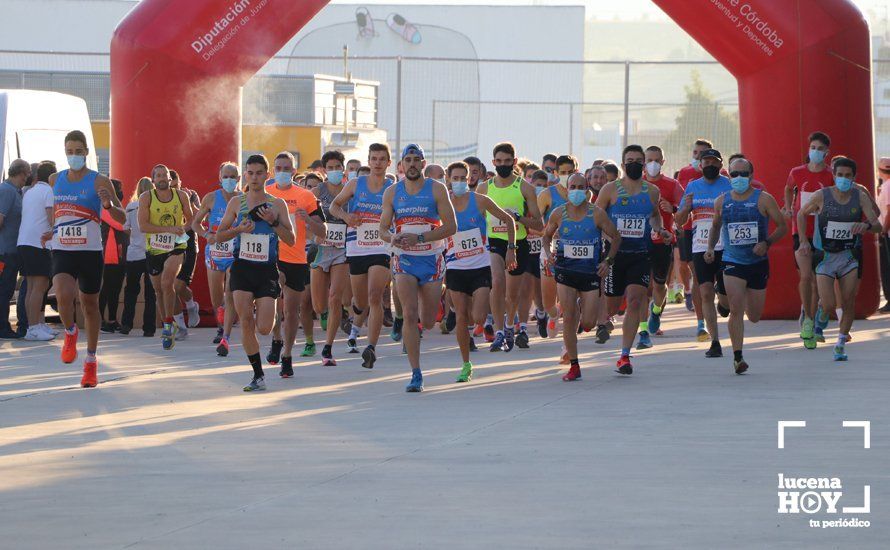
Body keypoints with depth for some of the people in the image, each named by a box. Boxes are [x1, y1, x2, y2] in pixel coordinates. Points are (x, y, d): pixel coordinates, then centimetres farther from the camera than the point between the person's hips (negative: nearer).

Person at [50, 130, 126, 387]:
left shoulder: (99, 182, -5)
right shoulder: (55, 180, 7)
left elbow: (122, 218, -7)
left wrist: (109, 205, -26)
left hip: (90, 251, -1)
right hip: (62, 250, 2)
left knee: (90, 305, 9)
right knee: (63, 296, -24)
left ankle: (91, 361, 22)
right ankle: (70, 334, 7)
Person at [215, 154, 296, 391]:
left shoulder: (277, 204, 3)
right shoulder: (236, 203, 5)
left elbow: (291, 240, 0)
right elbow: (219, 236, 8)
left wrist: (273, 221, -14)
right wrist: (238, 229, -10)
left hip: (267, 270, -1)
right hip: (241, 268, 1)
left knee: (264, 328, -8)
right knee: (246, 323, -8)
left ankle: (261, 312, 30)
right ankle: (258, 375, 3)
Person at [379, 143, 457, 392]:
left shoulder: (436, 189, -5)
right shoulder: (392, 192, 3)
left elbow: (450, 226, -9)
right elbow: (383, 228, 7)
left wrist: (419, 238, -20)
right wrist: (392, 238, -17)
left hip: (431, 259, -1)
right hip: (404, 259, 1)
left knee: (427, 322, 6)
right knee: (409, 315, -15)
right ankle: (415, 374, -12)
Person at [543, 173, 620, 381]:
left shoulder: (596, 213, -5)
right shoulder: (558, 213, 0)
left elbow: (616, 238, 3)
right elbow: (547, 235, 15)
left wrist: (608, 261, -8)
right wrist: (548, 253, -4)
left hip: (591, 272, -1)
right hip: (565, 270, 1)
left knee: (588, 323, -2)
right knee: (568, 319, -7)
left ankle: (582, 309, 37)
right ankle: (574, 366, 2)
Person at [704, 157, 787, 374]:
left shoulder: (763, 199, -5)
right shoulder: (722, 202, 3)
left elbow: (782, 226, -3)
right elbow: (715, 227, 19)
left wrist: (766, 243, -19)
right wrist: (711, 247, 2)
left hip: (758, 263, 0)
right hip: (732, 262, 0)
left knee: (754, 316, 11)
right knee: (736, 309, -17)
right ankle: (738, 357, -15)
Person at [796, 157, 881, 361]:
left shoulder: (860, 196, -6)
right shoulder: (822, 196, -8)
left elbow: (877, 226, -12)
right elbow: (801, 214, 9)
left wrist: (867, 226, -35)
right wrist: (803, 241, 1)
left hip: (849, 256, 2)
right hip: (824, 257, -2)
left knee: (848, 303, -3)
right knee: (828, 306, -11)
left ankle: (841, 344, 15)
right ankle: (820, 319, 26)